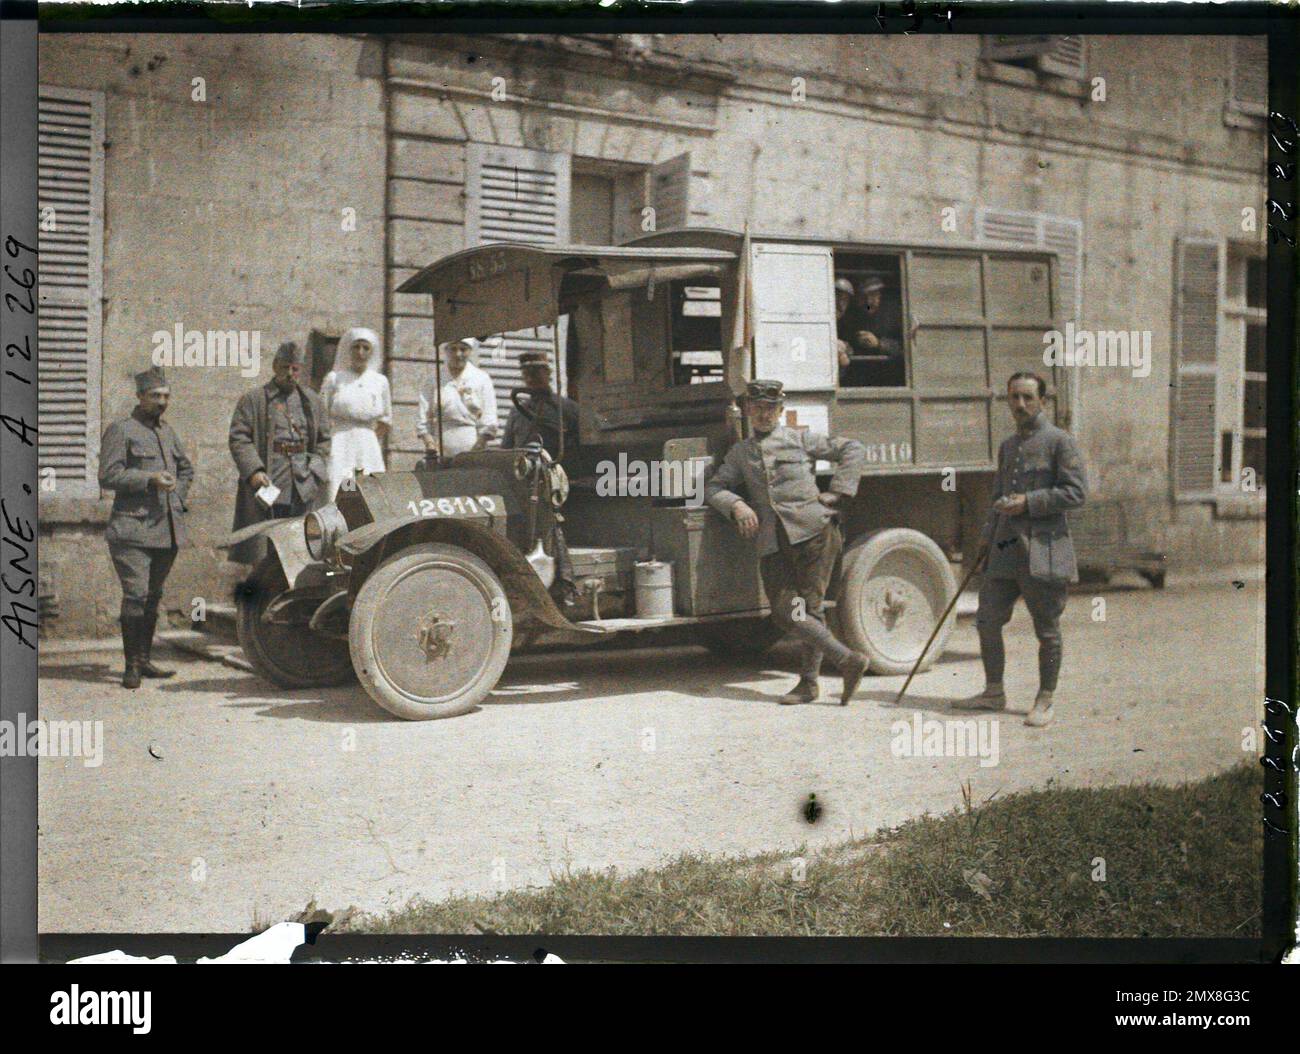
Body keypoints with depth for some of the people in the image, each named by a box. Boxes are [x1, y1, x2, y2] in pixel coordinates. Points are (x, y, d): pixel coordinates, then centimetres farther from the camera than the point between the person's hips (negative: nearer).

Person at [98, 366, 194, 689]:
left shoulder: (167, 432, 19)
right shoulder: (120, 430, -3)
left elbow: (186, 468, 32)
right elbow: (108, 475, -11)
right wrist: (150, 479, -17)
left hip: (168, 530, 7)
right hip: (132, 529, -7)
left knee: (153, 596, 11)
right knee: (135, 595, -12)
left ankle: (145, 659, 18)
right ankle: (131, 666, -7)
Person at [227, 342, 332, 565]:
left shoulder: (312, 401, 17)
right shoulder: (253, 400, 4)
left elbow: (324, 440, 20)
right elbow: (238, 439, -2)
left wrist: (316, 469, 4)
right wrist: (254, 471, -15)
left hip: (304, 489, 3)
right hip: (268, 486, -3)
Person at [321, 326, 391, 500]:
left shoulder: (380, 381, 12)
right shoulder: (334, 379, 5)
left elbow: (385, 421, 18)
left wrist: (370, 437, 6)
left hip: (369, 447, 3)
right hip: (340, 445, -2)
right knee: (338, 491, -13)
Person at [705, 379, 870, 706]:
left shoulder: (799, 439, 9)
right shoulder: (740, 453, 20)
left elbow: (854, 450, 10)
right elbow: (713, 487, 13)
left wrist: (836, 493, 1)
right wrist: (737, 505, -7)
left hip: (813, 531, -4)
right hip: (773, 543, 4)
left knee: (806, 609, -7)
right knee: (783, 612, -6)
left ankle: (809, 682, 5)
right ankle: (847, 659, 4)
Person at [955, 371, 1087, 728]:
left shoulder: (1059, 441, -4)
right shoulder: (1007, 447, 18)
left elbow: (1076, 492, -11)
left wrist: (1027, 503, -16)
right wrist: (989, 542, 18)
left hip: (1043, 551, -7)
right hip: (1005, 551, 7)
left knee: (1047, 631, 2)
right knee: (987, 621, 7)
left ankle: (1044, 702, 12)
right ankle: (994, 692, 21)